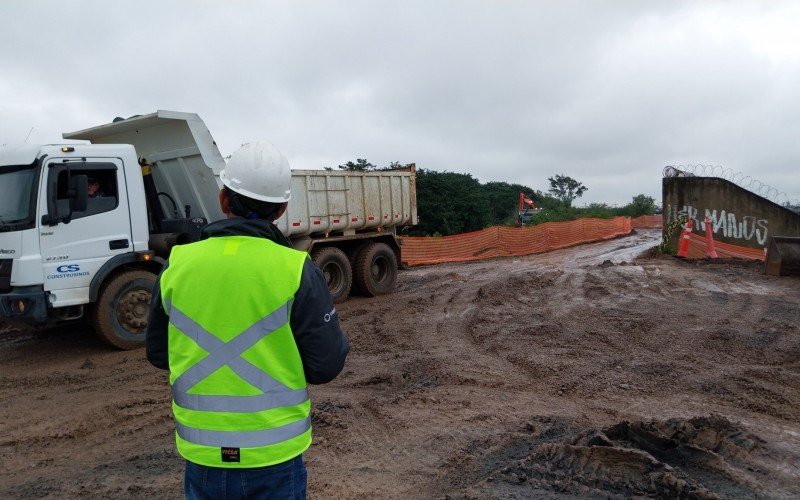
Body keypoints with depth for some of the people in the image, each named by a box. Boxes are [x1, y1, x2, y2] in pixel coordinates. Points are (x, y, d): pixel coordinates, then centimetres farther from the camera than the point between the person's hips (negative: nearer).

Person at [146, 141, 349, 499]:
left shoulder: (178, 264, -6)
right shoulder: (296, 269, -15)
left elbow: (158, 353, 5)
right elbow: (326, 365, -12)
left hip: (202, 452, 3)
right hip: (275, 455, -2)